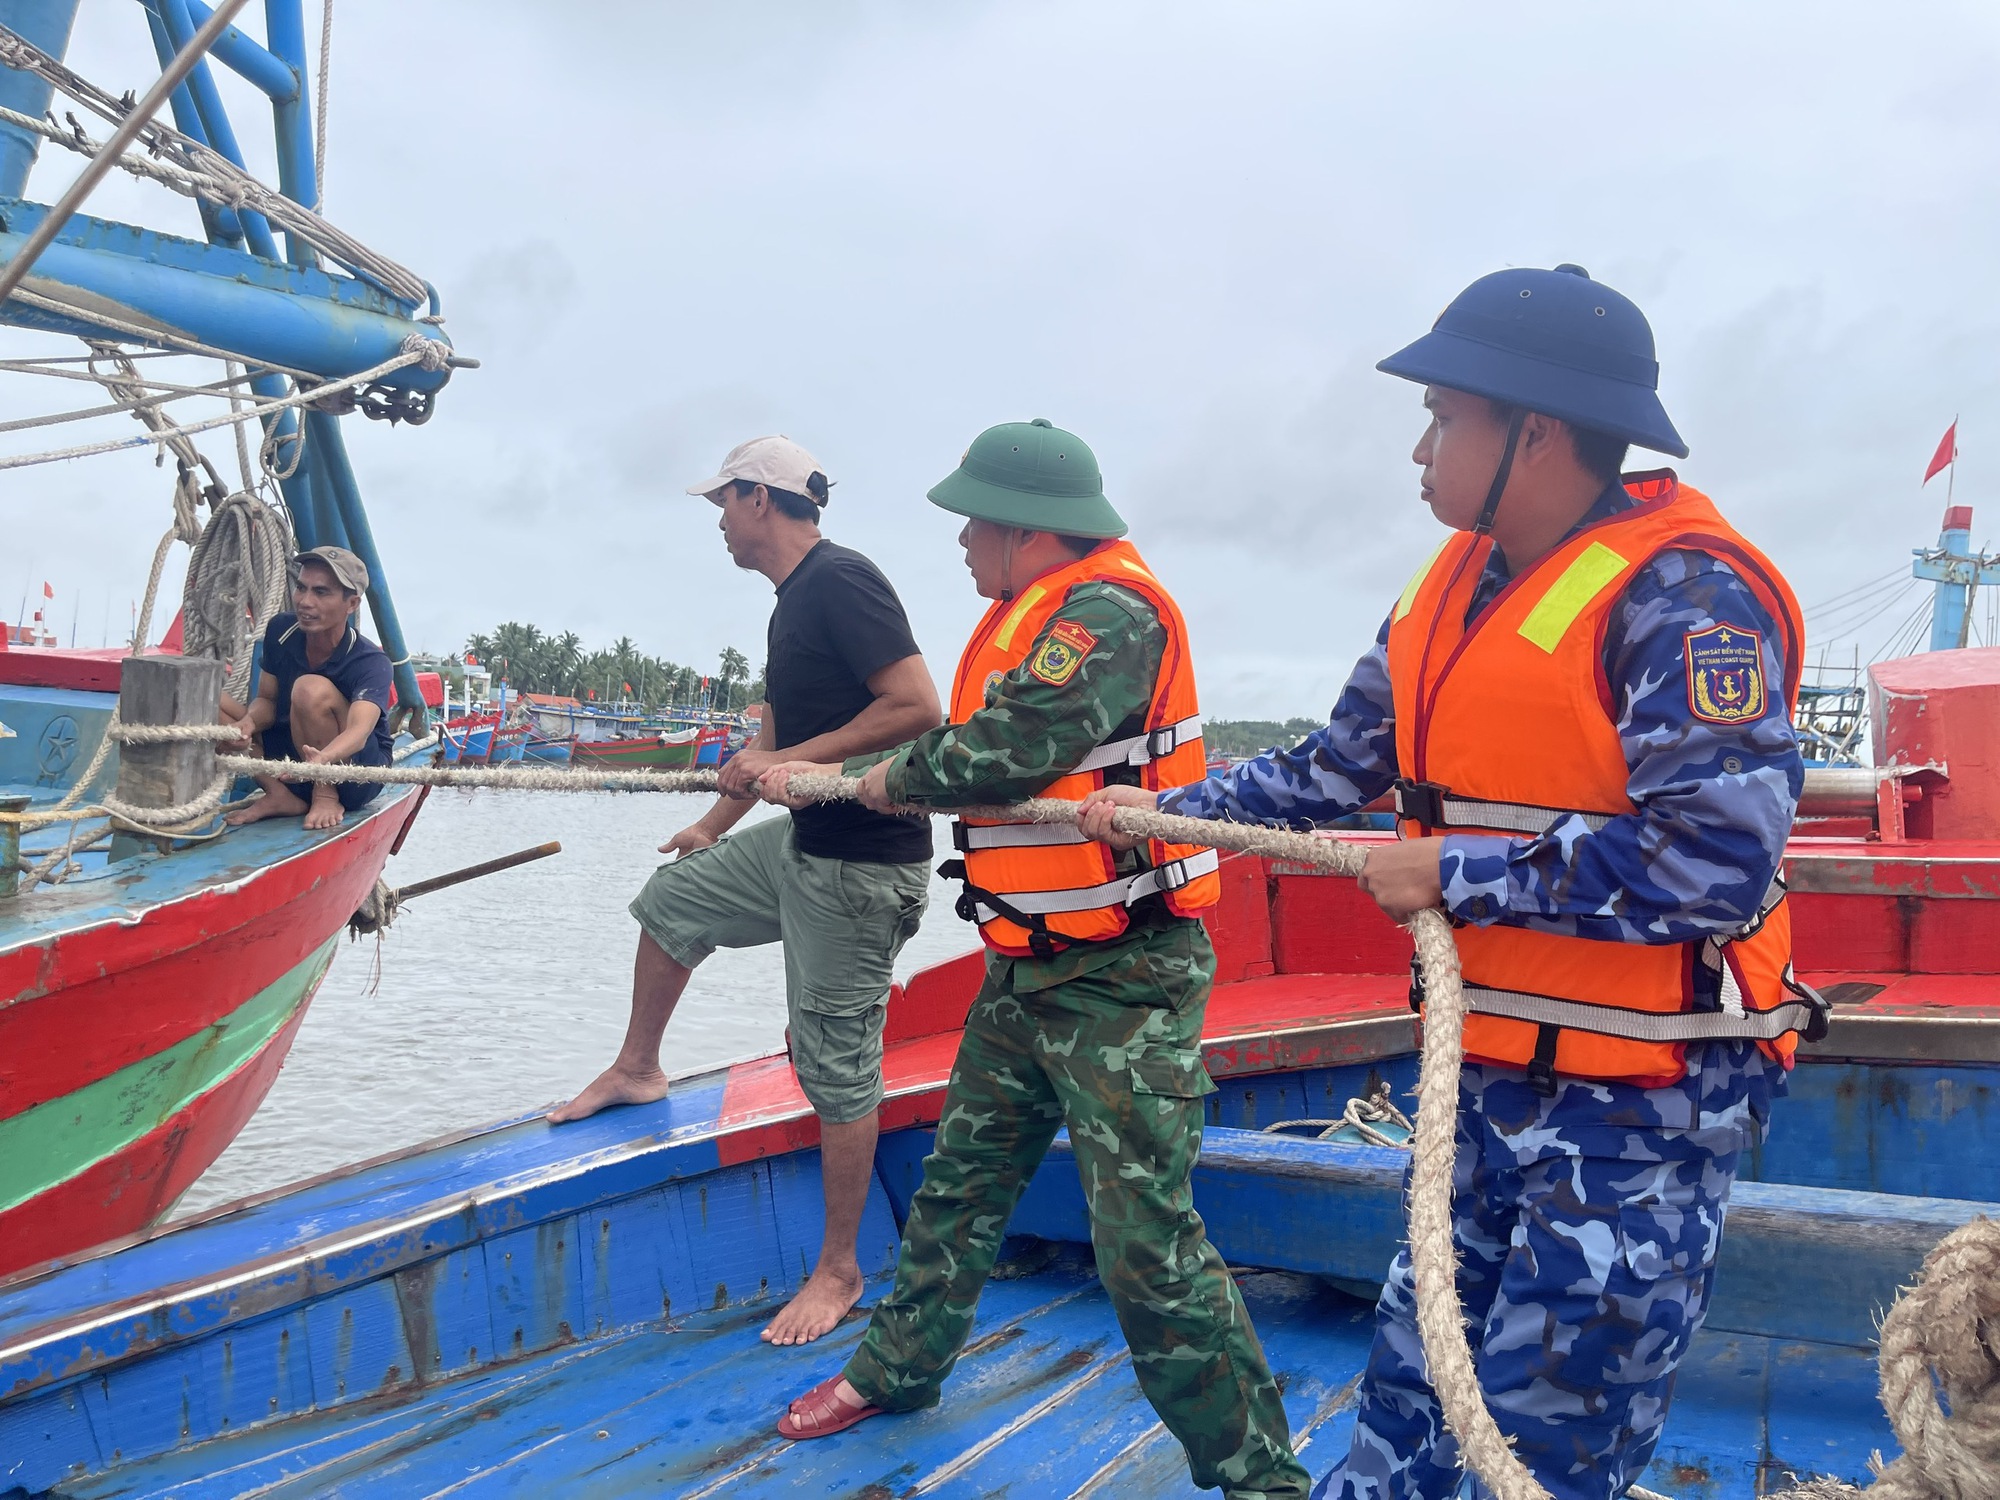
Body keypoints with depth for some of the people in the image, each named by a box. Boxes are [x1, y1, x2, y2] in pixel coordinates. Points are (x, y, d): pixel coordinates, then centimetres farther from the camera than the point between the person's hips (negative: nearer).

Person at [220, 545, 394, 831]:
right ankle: (280, 796, -11)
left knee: (311, 689, -32)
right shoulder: (280, 631, -6)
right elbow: (266, 700, 2)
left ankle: (327, 796, -16)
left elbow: (359, 731, -39)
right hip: (290, 756, 6)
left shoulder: (371, 662, -23)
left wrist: (323, 759, -62)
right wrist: (247, 724, -24)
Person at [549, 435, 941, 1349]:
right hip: (802, 842, 10)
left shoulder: (840, 580, -17)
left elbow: (917, 706, -26)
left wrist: (788, 762, -22)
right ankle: (637, 1069, 43)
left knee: (836, 1066, -1)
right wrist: (715, 824, 32)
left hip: (861, 868, -10)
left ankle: (839, 1271, 13)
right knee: (672, 898, 24)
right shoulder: (794, 598, 14)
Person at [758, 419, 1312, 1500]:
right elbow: (958, 750, 20)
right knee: (962, 1178, 22)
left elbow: (1010, 748, -28)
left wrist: (887, 780, -11)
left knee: (1146, 1243, -9)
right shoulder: (1028, 616, 13)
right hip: (1027, 966, 10)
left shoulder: (1112, 613, -18)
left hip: (1121, 981, -10)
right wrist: (820, 777, 14)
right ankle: (900, 1365, 42)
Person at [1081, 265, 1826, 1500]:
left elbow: (1716, 861, -28)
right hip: (1487, 1068, 8)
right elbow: (1339, 768, 15)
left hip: (1641, 1095, -7)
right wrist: (1170, 809, 14)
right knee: (1413, 1398, 20)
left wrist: (1454, 873, -21)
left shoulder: (1681, 594, -20)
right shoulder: (1456, 586, 5)